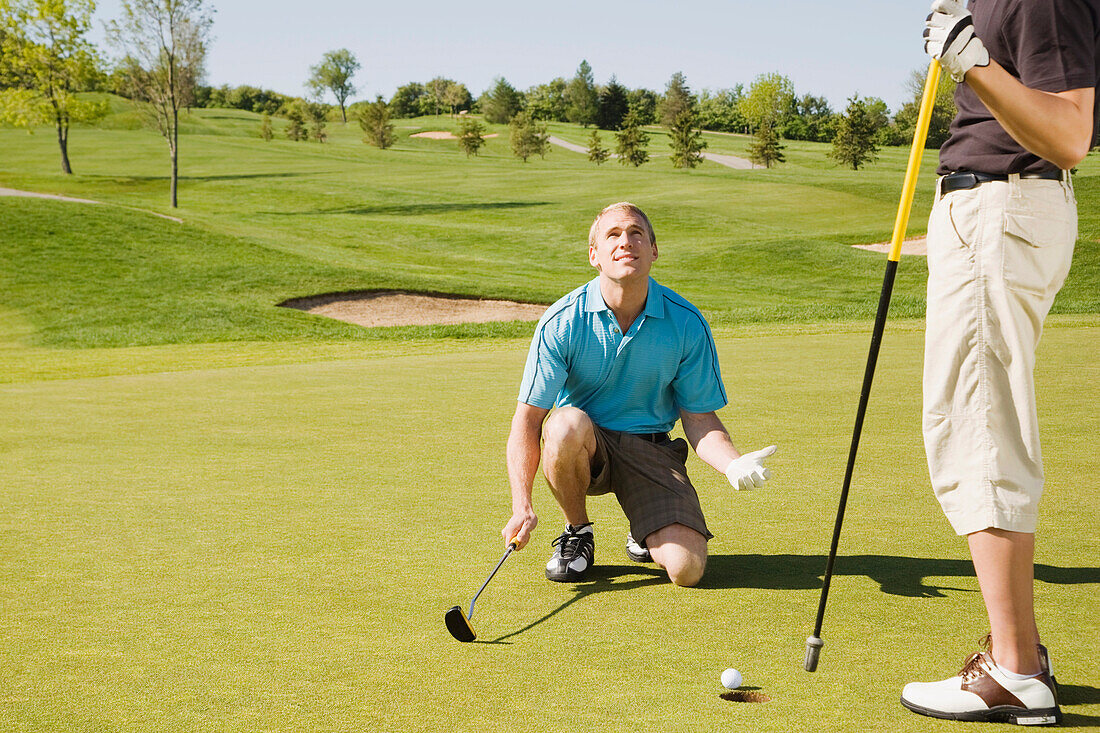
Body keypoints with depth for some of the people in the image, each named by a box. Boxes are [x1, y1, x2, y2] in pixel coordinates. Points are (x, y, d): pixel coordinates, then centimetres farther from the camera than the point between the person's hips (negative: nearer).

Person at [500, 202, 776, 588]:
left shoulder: (687, 323, -10)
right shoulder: (561, 321, -14)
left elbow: (699, 417, -2)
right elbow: (527, 419, -14)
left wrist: (734, 464, -24)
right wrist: (522, 505, -27)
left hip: (651, 449, 0)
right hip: (583, 450, 0)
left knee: (686, 568, -22)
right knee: (568, 423, -38)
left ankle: (645, 534, 18)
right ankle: (577, 533, -7)